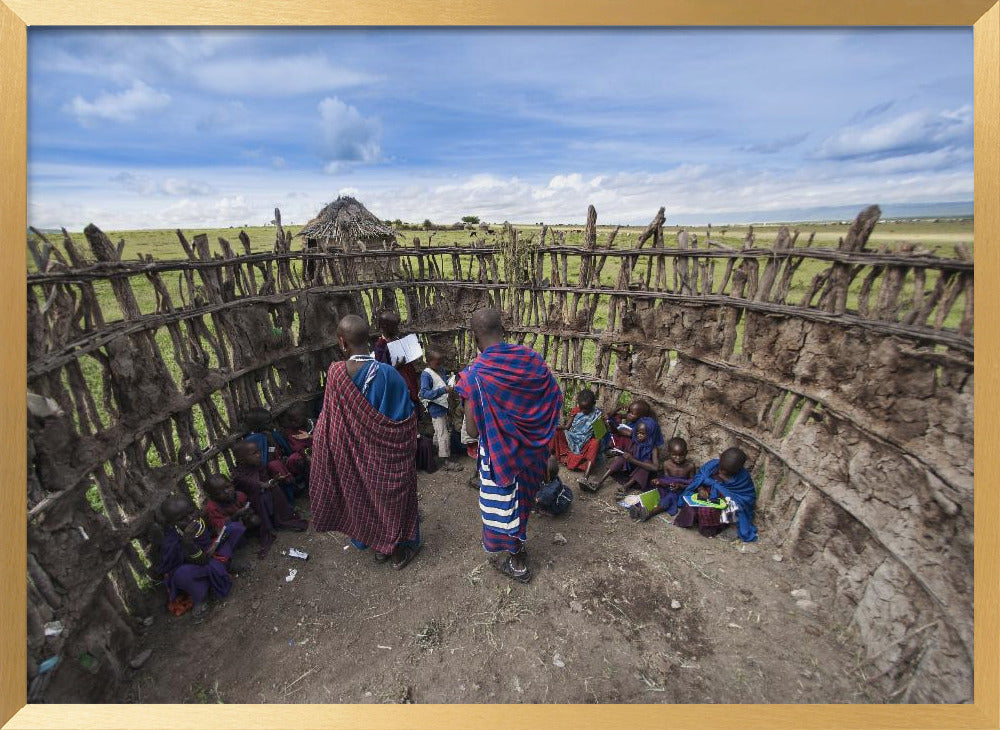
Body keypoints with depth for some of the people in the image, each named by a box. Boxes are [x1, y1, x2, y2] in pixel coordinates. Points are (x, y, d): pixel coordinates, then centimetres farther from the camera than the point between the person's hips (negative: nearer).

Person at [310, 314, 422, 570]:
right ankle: (400, 549, 36)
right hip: (386, 456, -2)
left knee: (364, 497, 24)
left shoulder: (335, 373, -17)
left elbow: (327, 422, -7)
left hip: (354, 456, 3)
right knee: (391, 498, 18)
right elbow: (407, 418, -16)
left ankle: (379, 545, 44)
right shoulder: (387, 374, -24)